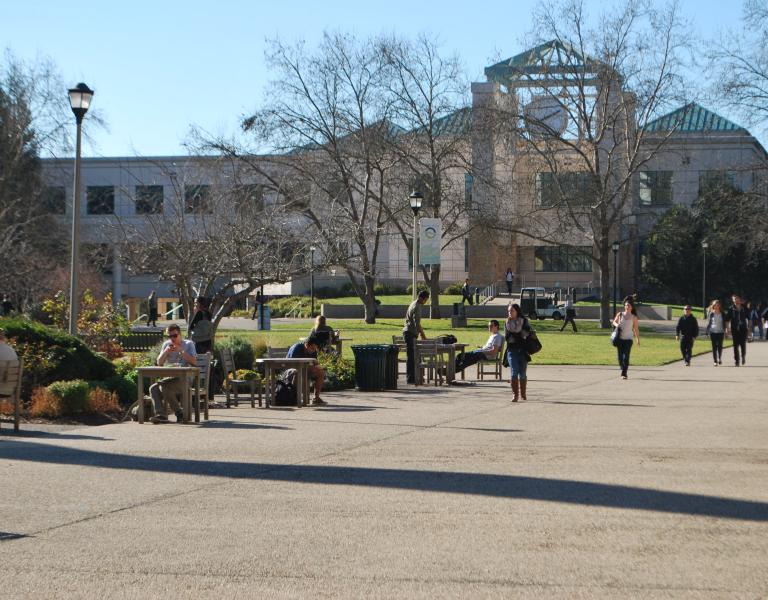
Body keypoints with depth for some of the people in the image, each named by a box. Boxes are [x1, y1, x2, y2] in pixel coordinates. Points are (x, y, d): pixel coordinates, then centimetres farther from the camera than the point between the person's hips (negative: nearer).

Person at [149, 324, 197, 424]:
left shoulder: (189, 344, 5)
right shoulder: (166, 344, 16)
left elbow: (194, 362, -7)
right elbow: (159, 363, 10)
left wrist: (181, 351, -13)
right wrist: (166, 352, -7)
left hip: (184, 378, -5)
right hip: (170, 377, 5)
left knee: (164, 386, -31)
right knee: (153, 388, -21)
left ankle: (179, 413, -18)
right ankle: (160, 414, -31)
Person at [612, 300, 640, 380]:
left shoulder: (633, 317, 4)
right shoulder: (620, 315, 7)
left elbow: (636, 329, 8)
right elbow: (614, 322, 20)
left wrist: (638, 339, 5)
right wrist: (616, 324, -4)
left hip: (628, 339, -2)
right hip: (620, 338, 2)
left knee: (626, 356, -12)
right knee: (620, 356, 4)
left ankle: (624, 373, -14)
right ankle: (623, 371, 21)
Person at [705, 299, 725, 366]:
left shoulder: (722, 314, 4)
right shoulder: (711, 314, 3)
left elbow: (724, 323, 8)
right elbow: (708, 322, 6)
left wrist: (724, 331, 1)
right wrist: (708, 331, 0)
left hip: (720, 332, 0)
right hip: (713, 332, 0)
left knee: (720, 346, -1)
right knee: (714, 346, -1)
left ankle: (720, 358, 21)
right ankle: (715, 361, 3)